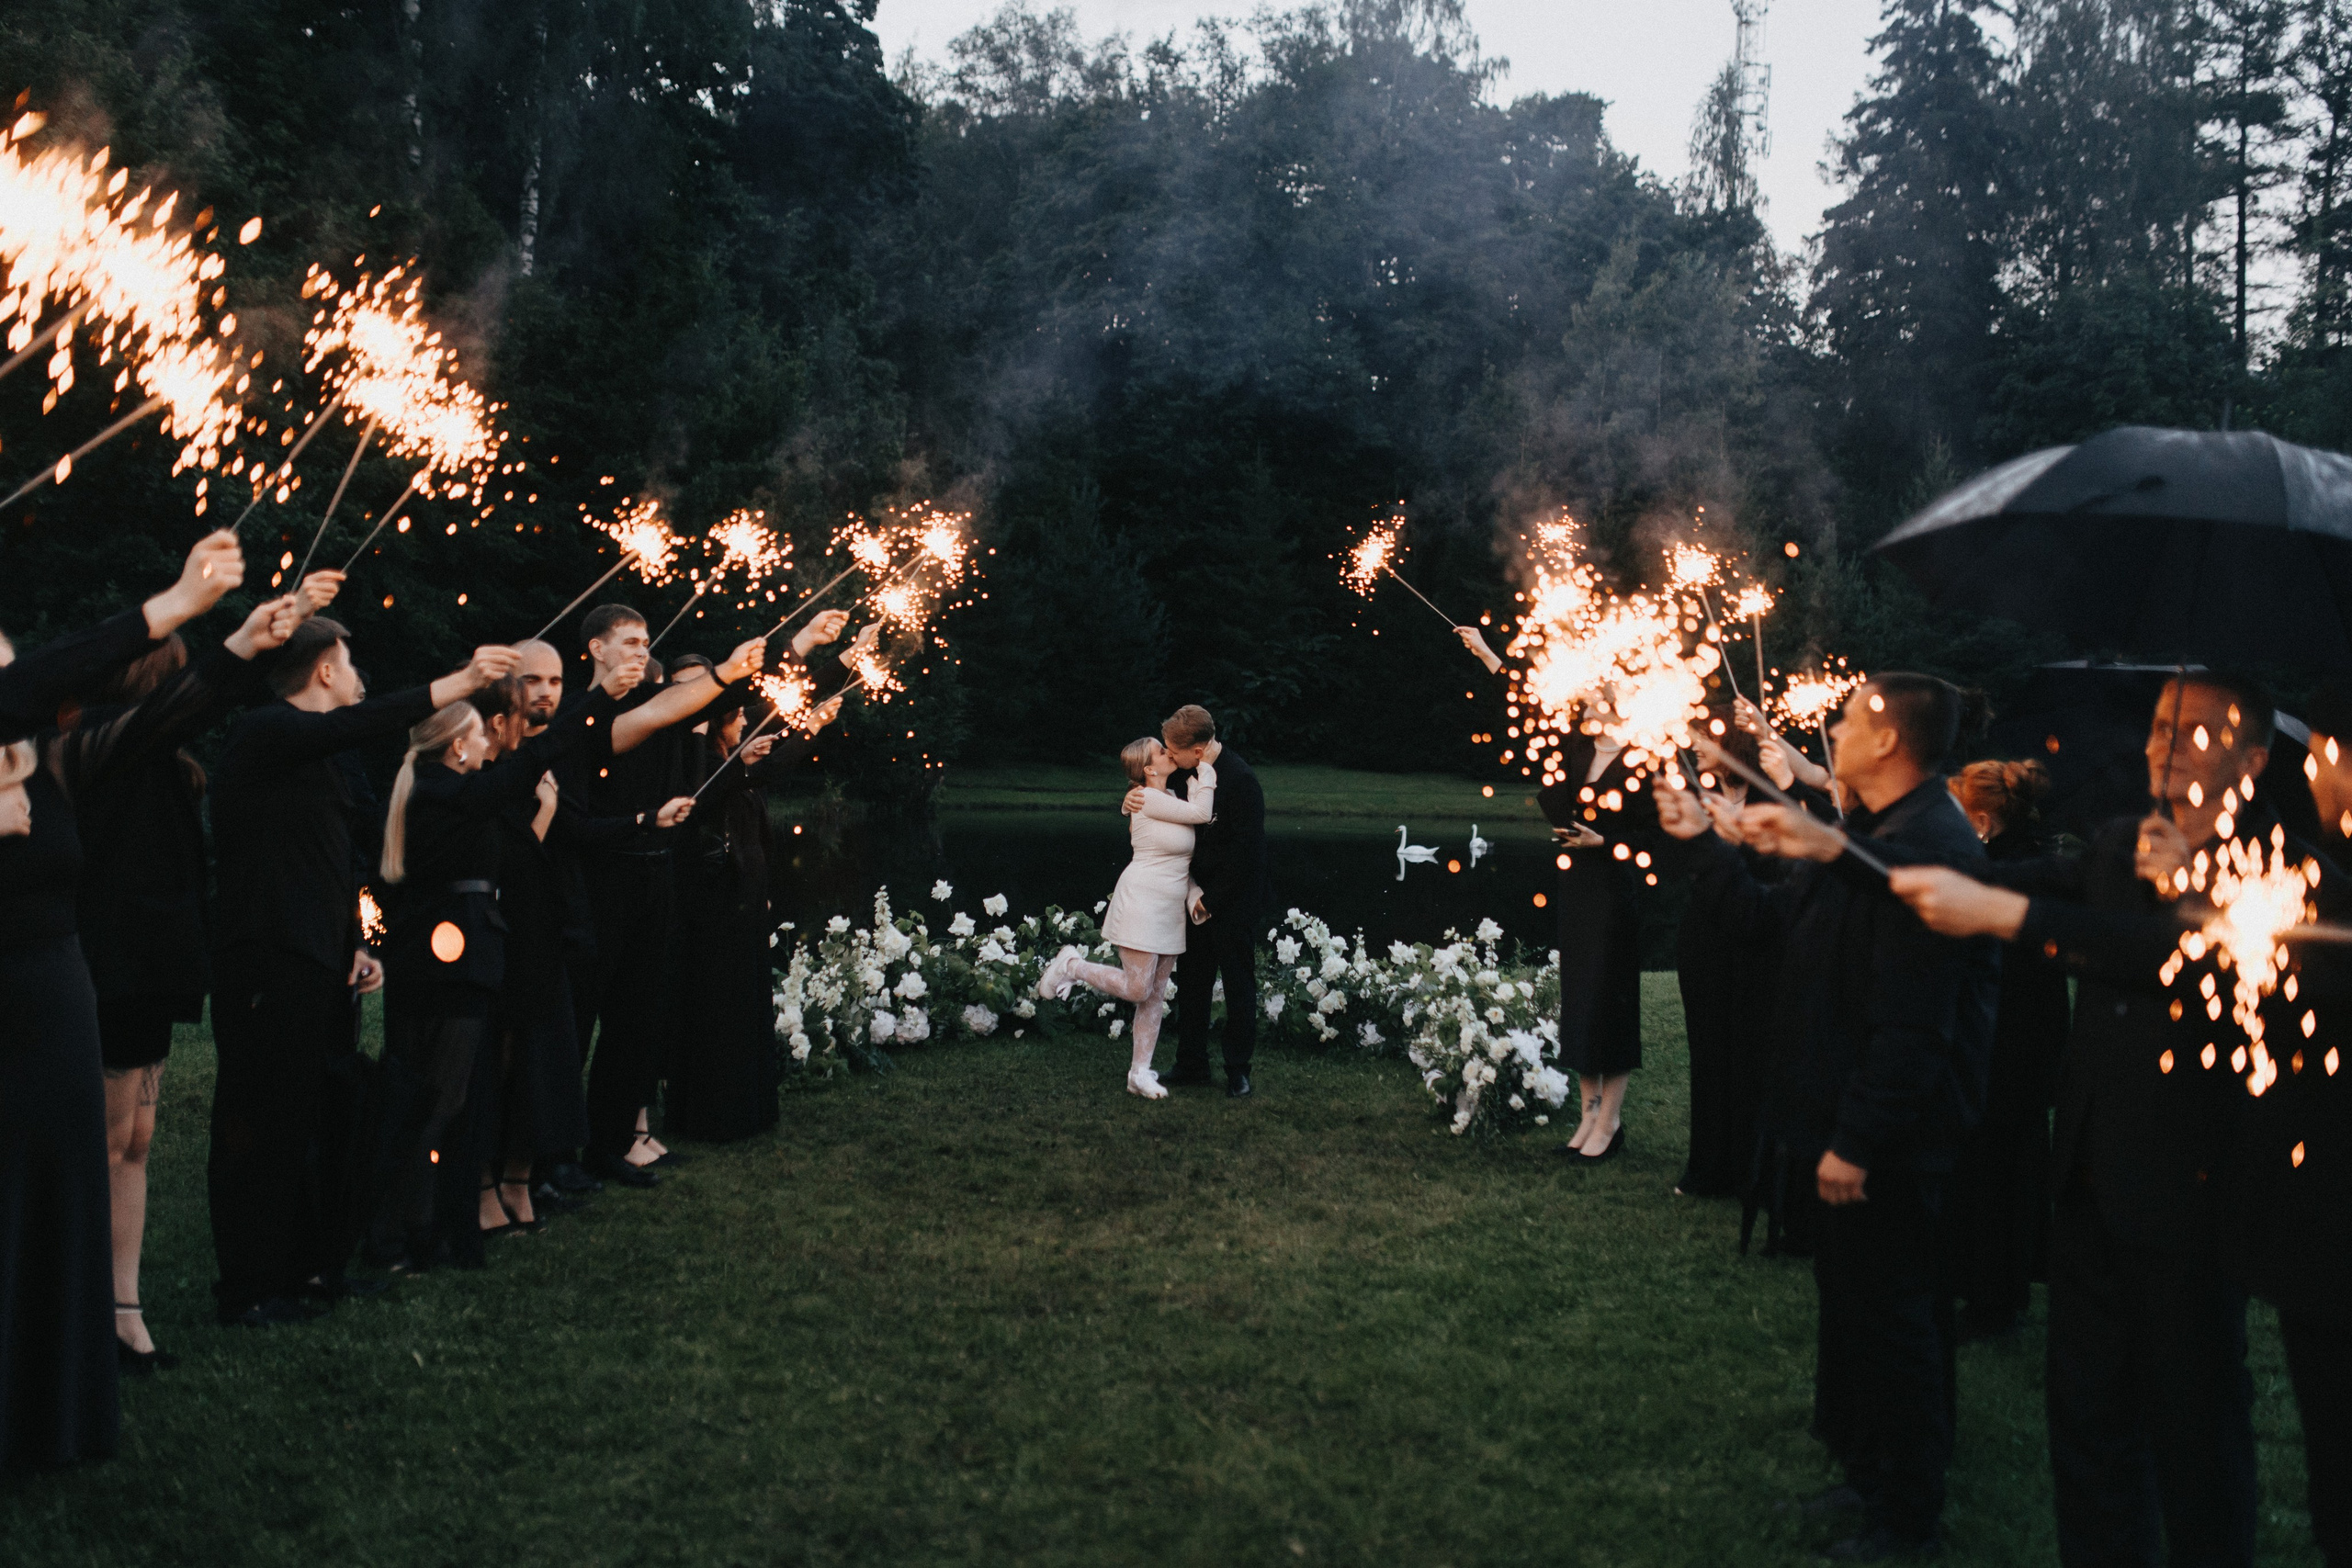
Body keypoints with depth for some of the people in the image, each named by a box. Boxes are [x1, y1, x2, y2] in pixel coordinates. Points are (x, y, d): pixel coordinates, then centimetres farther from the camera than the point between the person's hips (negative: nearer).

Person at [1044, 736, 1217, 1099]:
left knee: (1156, 995, 8)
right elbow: (1201, 813, -13)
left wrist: (1194, 893, 3)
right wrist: (1205, 767, -5)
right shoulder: (1148, 798, -14)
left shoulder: (1173, 797, 12)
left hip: (1170, 910, 9)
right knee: (1136, 988, -10)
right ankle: (1072, 966, 10)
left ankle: (1139, 1073, 14)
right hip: (1142, 902, -9)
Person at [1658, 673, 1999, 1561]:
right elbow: (1767, 915, 19)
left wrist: (1858, 1141, -25)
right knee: (1851, 1298, 22)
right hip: (1852, 1127, 11)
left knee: (1890, 1315, 3)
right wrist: (1698, 844, 15)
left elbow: (1911, 1021, -28)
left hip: (1892, 1145, -11)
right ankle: (1870, 1474, 39)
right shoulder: (1869, 839, 10)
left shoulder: (1926, 848, -24)